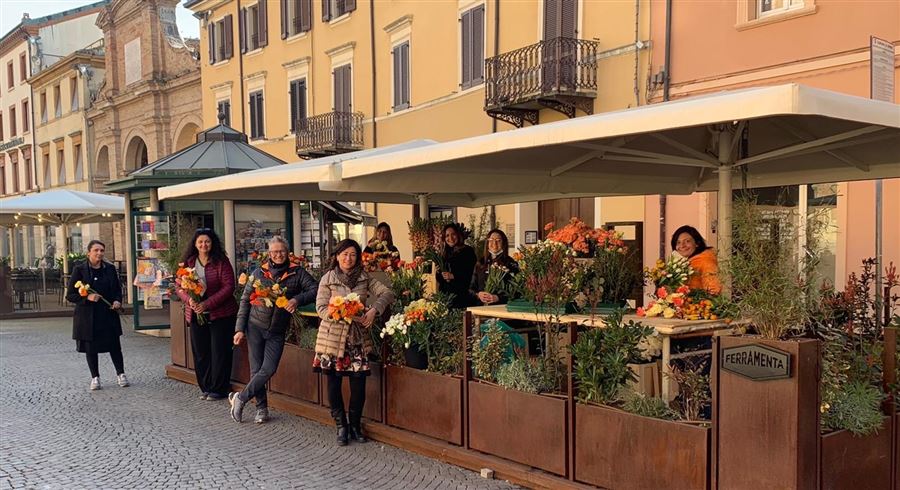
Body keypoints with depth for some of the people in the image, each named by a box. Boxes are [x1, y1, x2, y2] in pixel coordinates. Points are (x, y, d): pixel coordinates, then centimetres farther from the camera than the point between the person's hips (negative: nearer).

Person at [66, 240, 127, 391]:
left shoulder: (110, 269, 4)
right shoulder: (79, 270, -4)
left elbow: (118, 289, 15)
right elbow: (70, 295, -4)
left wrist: (117, 301, -5)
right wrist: (87, 297, -20)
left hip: (108, 314, 2)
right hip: (87, 316, -2)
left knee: (114, 345, 4)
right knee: (90, 347, 7)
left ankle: (120, 374, 18)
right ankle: (95, 377, 21)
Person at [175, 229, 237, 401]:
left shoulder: (222, 262, -7)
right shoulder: (187, 262, 5)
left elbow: (229, 287, -13)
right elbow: (179, 286, 5)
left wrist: (207, 303, -21)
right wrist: (189, 299, -16)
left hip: (220, 314, -4)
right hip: (196, 314, 4)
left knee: (220, 352, 0)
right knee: (200, 353, 8)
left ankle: (219, 389, 11)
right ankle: (206, 387, 21)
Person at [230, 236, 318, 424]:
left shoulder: (297, 272, -2)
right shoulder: (259, 273, 1)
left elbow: (314, 289, -7)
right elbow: (245, 300, 4)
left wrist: (298, 299, -23)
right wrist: (239, 328, -1)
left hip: (277, 331, 0)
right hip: (255, 326, 1)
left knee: (268, 370, -6)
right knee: (256, 369, 4)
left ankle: (240, 398, 12)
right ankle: (262, 408, 17)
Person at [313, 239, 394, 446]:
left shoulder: (365, 278, 6)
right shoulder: (327, 279, -1)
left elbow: (387, 294, 1)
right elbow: (321, 308, -8)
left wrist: (374, 310, -16)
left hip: (358, 338, 1)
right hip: (332, 337, -1)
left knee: (358, 383, 1)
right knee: (334, 383, 4)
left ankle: (355, 425, 21)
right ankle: (341, 426, 21)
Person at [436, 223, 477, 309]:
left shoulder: (468, 251, 0)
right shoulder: (445, 254, 17)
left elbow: (470, 274, -9)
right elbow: (439, 279, 20)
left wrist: (453, 276, -18)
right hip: (445, 295, 5)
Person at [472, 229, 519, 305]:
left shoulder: (511, 264, 5)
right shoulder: (480, 264, 16)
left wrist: (497, 298, -14)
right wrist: (478, 295, -2)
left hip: (503, 306, -3)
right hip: (482, 307, 3)